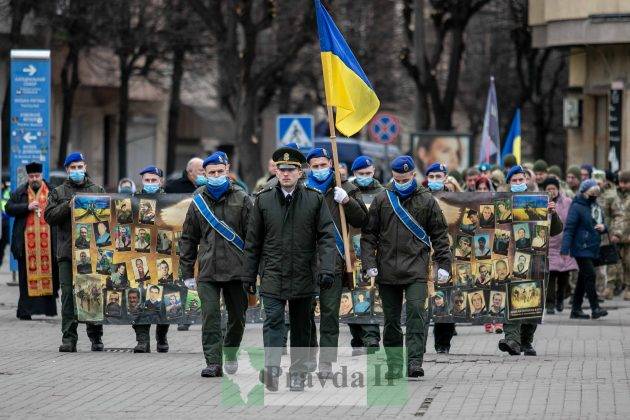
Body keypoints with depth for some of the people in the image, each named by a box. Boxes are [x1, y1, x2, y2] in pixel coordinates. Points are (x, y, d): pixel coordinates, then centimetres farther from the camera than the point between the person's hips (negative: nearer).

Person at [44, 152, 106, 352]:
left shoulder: (98, 191, 13)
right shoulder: (59, 193, 12)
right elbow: (49, 216, 1)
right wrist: (68, 206, -11)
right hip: (67, 252, 0)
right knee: (68, 294, -5)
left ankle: (96, 337, 12)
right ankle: (69, 338, -3)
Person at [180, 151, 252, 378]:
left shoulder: (241, 199, 3)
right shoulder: (198, 201, 9)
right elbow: (188, 238, 13)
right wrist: (186, 272, 9)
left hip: (236, 271, -1)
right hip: (208, 271, 1)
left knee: (237, 317, 10)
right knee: (210, 317, -7)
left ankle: (230, 353, 31)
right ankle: (213, 362, -6)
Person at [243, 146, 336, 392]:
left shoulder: (315, 200, 1)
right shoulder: (263, 200, 4)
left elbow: (327, 237, -2)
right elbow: (253, 242, 8)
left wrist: (327, 269, -14)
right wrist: (249, 276, 7)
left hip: (303, 277, 1)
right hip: (273, 276, -1)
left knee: (301, 326, 9)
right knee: (273, 321, -14)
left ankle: (297, 372, 17)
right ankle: (272, 367, -24)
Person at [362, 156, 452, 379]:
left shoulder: (426, 201, 6)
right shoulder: (382, 200, 8)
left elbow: (440, 235, 9)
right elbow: (369, 234, 9)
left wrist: (444, 264, 2)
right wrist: (369, 263, 0)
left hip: (416, 268, -2)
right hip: (387, 270, 2)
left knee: (416, 312, -15)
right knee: (391, 319, 6)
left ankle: (415, 361, -16)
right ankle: (394, 366, 12)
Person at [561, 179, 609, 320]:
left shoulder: (595, 207, 14)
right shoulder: (577, 207, -11)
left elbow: (601, 225, 25)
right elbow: (569, 228, -15)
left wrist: (603, 227, -1)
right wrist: (565, 249, -22)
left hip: (592, 249, 8)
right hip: (581, 249, -8)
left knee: (583, 279, 11)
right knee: (590, 276, -13)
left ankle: (576, 309, 16)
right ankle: (595, 309, -13)